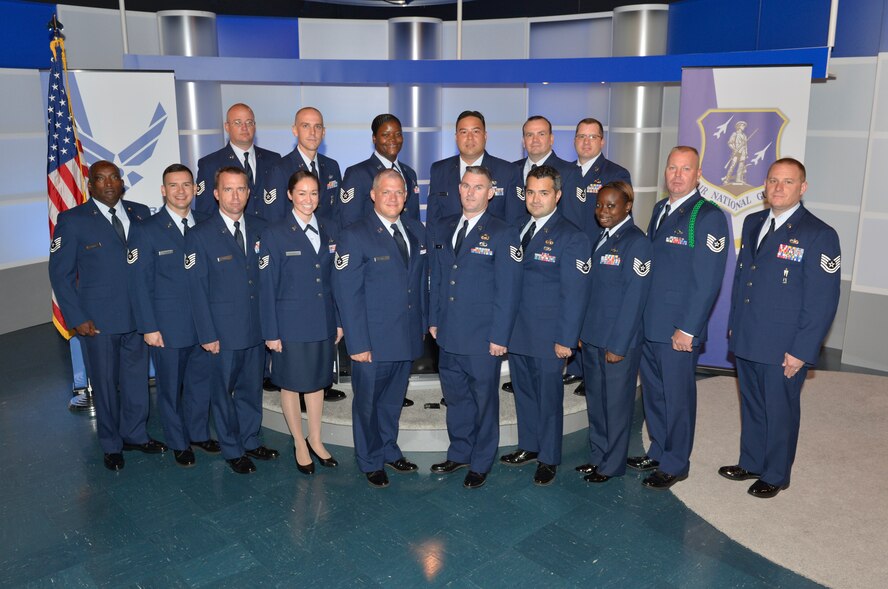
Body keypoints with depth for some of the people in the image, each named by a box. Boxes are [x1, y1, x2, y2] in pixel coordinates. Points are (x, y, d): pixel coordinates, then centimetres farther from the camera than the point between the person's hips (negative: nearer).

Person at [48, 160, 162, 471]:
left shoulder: (141, 213, 5)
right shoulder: (72, 220, -5)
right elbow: (60, 273, -4)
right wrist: (77, 318, -9)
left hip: (139, 314, 3)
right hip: (98, 320, -3)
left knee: (137, 378, 14)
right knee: (106, 383, 10)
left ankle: (135, 434, 34)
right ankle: (112, 445, 29)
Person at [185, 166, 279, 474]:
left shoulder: (261, 229, 4)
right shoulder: (200, 236, -8)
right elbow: (197, 290, -8)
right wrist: (207, 334, -10)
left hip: (258, 327, 4)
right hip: (224, 330, -4)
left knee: (252, 387, 16)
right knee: (224, 391, 10)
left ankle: (250, 441, 33)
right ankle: (232, 450, 26)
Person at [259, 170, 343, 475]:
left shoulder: (329, 230, 4)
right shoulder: (275, 234, -8)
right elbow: (267, 287, -8)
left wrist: (339, 320, 6)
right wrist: (271, 332, -10)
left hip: (324, 322, 4)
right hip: (291, 324, -4)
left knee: (317, 381, 16)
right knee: (291, 383, 10)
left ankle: (315, 440, 32)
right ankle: (299, 444, 27)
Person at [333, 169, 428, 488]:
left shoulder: (417, 231, 7)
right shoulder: (354, 236, -11)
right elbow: (347, 294, -14)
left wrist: (423, 324, 9)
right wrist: (358, 343, -16)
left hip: (408, 338, 5)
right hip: (373, 341, -5)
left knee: (393, 400, 20)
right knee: (368, 402, 11)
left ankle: (389, 451, 40)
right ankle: (370, 462, 30)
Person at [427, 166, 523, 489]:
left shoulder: (503, 234, -8)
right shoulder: (441, 230, 8)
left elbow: (507, 290, -10)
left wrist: (499, 337, -13)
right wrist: (434, 319, 10)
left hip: (483, 338, -5)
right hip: (448, 334, 5)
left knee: (484, 400, 9)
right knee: (455, 397, 17)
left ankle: (480, 464, 26)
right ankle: (459, 453, 37)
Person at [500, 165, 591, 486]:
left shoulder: (572, 238, -11)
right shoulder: (518, 230, 8)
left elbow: (574, 293, -13)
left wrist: (566, 339, -15)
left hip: (547, 338, -6)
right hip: (516, 332, 6)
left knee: (548, 397, 8)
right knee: (523, 392, 18)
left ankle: (548, 459, 25)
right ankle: (528, 447, 36)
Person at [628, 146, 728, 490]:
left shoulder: (708, 217, -13)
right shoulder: (660, 209, 11)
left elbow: (707, 281, -17)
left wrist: (687, 329, -18)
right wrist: (639, 315, 12)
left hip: (678, 331, -7)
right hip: (648, 324, 7)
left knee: (677, 397, 7)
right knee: (652, 393, 18)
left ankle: (675, 464, 24)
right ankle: (658, 452, 35)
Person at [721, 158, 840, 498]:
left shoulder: (819, 235, -13)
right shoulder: (752, 224, 7)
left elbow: (823, 301, -14)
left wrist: (801, 351, -16)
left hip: (784, 349, -6)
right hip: (746, 340, 6)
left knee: (780, 412, 10)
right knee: (751, 406, 19)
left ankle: (775, 475, 29)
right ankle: (751, 463, 37)